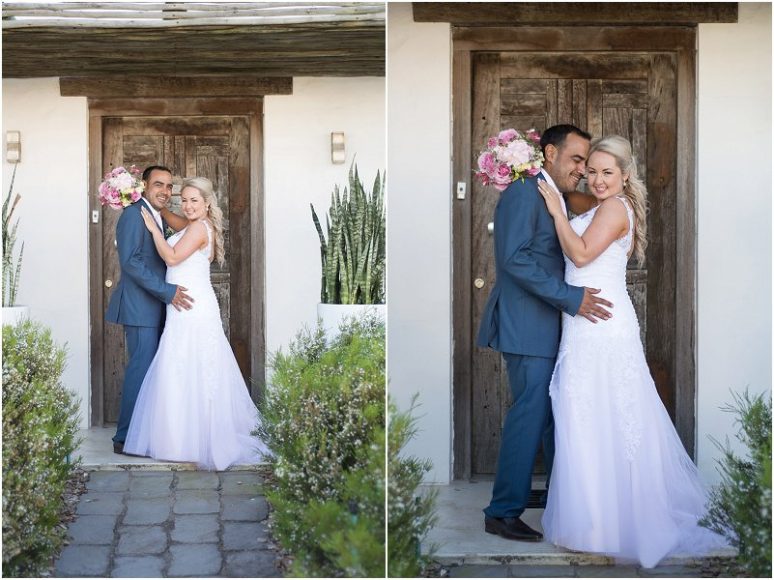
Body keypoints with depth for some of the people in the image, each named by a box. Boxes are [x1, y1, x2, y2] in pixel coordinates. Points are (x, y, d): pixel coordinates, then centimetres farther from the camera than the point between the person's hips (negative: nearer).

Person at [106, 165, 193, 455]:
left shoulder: (160, 219, 19)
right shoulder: (133, 214, -11)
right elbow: (130, 261, -19)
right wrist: (167, 291, -21)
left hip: (157, 306, 9)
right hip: (140, 306, -9)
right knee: (142, 368, -9)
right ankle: (126, 438, -2)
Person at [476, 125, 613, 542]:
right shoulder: (524, 192, -12)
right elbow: (515, 258, -21)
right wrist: (571, 298, -21)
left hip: (547, 325, 10)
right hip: (527, 325, -10)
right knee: (532, 411, -7)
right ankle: (503, 512, 3)